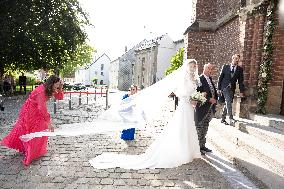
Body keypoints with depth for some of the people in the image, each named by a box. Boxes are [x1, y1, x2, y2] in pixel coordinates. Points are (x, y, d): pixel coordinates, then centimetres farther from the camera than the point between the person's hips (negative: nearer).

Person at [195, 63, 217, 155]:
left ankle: (202, 145, 30)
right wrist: (209, 99, -19)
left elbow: (214, 91, 17)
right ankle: (198, 147, 14)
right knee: (199, 127, 2)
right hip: (202, 108, -9)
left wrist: (214, 100, 4)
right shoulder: (199, 79, -15)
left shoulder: (210, 79, 12)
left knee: (205, 127, 17)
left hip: (210, 108, 9)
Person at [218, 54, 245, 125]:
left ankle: (223, 119, 18)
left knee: (227, 103, 8)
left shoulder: (240, 69, 7)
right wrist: (219, 88, -2)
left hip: (232, 88, 3)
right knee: (228, 102, -16)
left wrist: (241, 91, -1)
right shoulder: (225, 67, 2)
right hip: (225, 87, -3)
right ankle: (231, 118, -16)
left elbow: (241, 81, 6)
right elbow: (220, 78, 2)